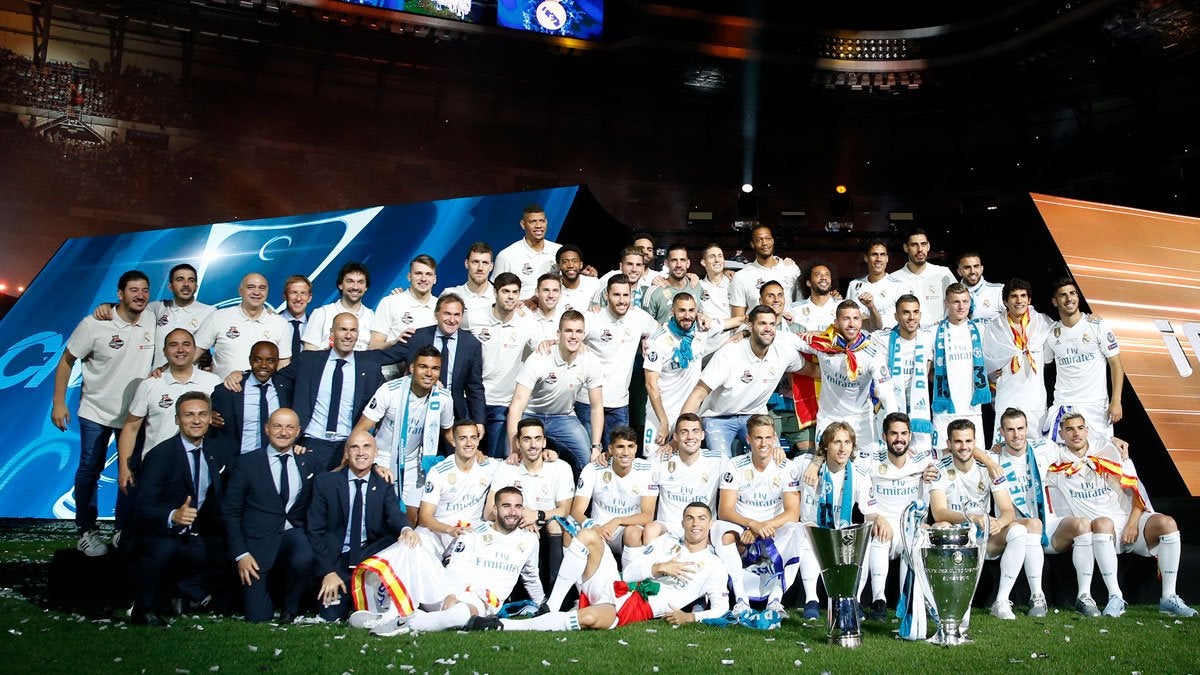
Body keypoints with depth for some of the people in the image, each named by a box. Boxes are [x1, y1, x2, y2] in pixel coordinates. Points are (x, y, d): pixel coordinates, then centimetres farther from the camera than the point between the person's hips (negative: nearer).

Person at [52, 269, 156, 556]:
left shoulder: (154, 322, -9)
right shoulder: (94, 324, -16)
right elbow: (66, 361, -7)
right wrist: (59, 403, -9)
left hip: (135, 412, 3)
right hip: (96, 411, -2)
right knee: (90, 470, 5)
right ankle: (87, 531, 19)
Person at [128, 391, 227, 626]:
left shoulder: (214, 458, 6)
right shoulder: (160, 455, -11)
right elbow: (144, 507, -20)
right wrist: (173, 517, -40)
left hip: (196, 539, 5)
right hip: (160, 535, -5)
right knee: (163, 549, -36)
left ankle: (188, 589, 12)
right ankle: (143, 608, -12)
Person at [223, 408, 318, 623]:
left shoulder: (308, 464, 9)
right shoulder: (246, 464, 1)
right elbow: (231, 512, -1)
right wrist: (240, 554, -7)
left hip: (293, 534, 2)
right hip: (258, 540, -1)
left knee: (303, 560, -35)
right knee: (258, 617, -10)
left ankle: (289, 609, -3)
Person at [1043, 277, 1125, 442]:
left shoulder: (1098, 325, -3)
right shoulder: (1051, 333, 6)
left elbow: (1115, 364, -2)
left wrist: (1116, 401, -10)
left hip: (1095, 405, -2)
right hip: (1062, 405, 2)